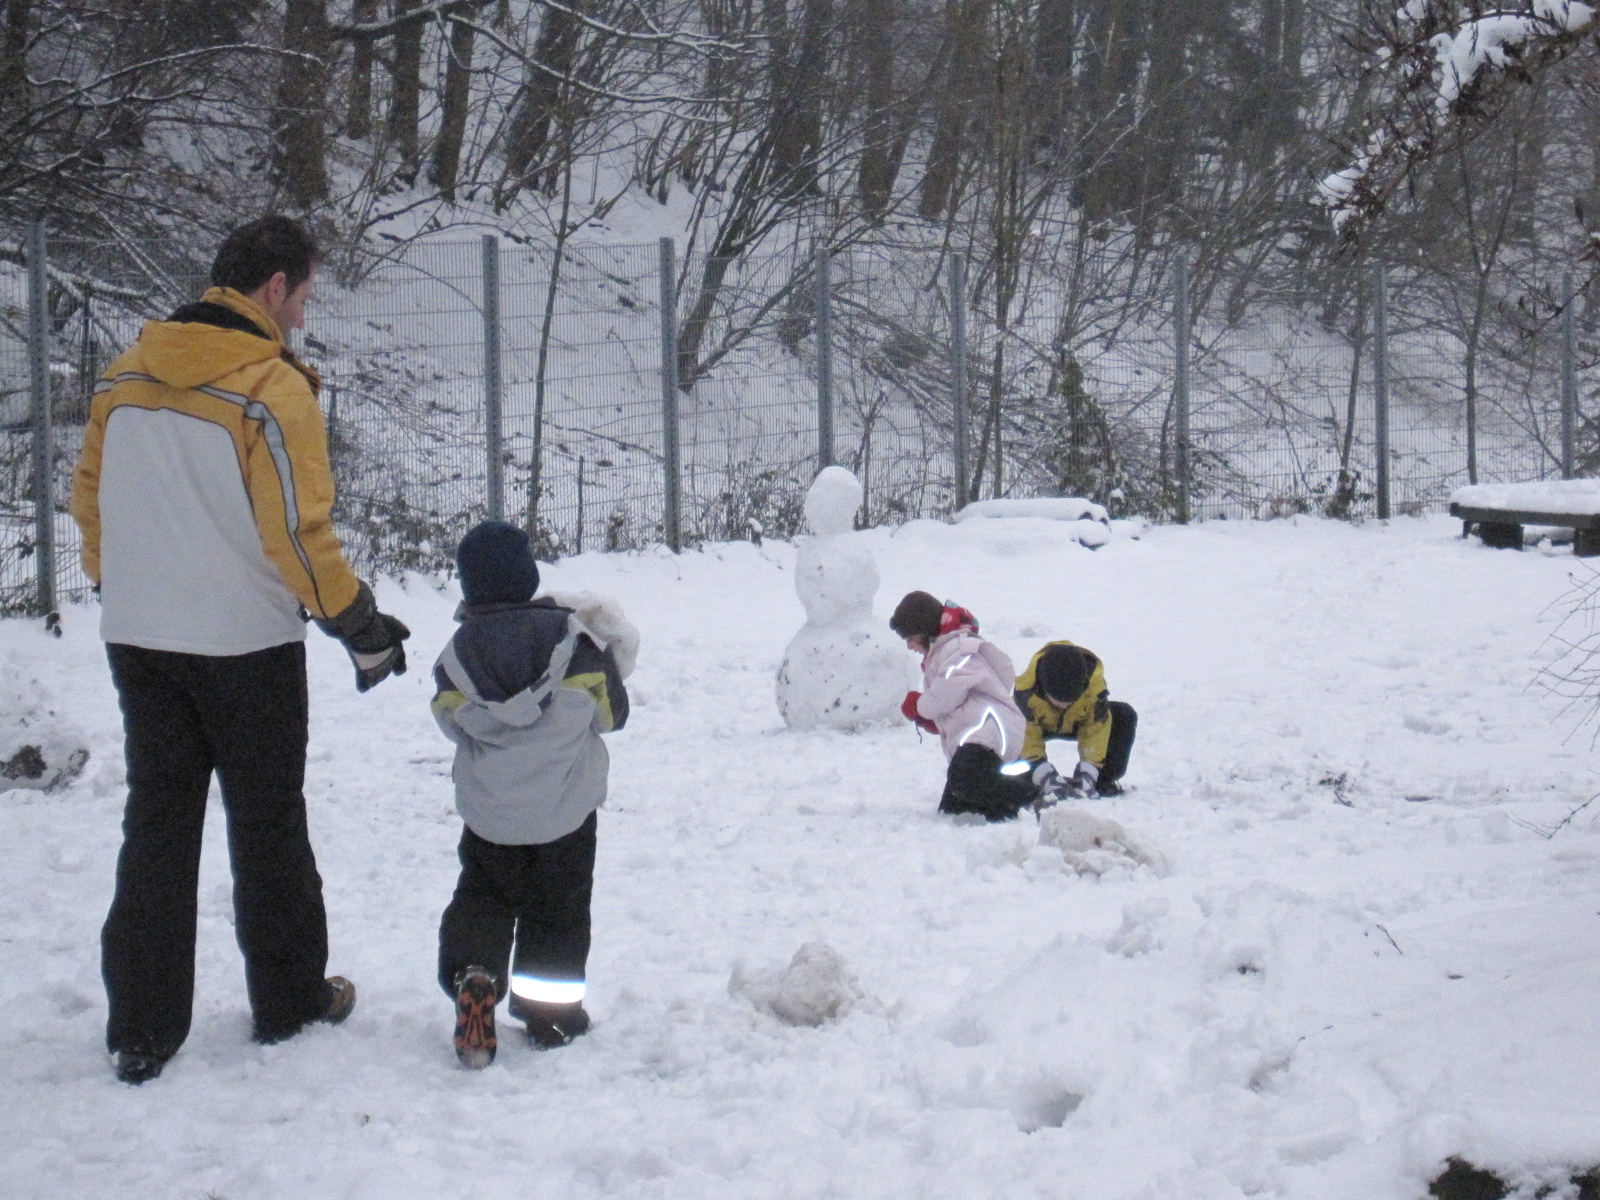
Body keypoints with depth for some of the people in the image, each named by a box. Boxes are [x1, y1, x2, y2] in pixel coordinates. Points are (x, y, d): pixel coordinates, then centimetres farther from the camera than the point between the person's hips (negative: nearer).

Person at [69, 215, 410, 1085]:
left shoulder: (125, 376, 4)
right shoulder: (271, 387, -15)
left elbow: (88, 499, 11)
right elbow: (299, 533, -17)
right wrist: (361, 628, -6)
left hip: (137, 640, 5)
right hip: (245, 644, -5)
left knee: (156, 824, 10)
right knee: (267, 823, 11)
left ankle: (141, 1028, 10)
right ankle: (289, 1000, 24)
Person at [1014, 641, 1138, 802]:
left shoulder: (1095, 686, -36)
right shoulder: (1025, 691, -40)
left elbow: (1096, 730, -28)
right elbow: (1026, 735, -34)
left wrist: (1087, 774, -35)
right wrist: (1045, 776, -42)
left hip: (1077, 722, 2)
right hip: (1040, 726, -2)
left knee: (1125, 716, -22)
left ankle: (1105, 780, -13)